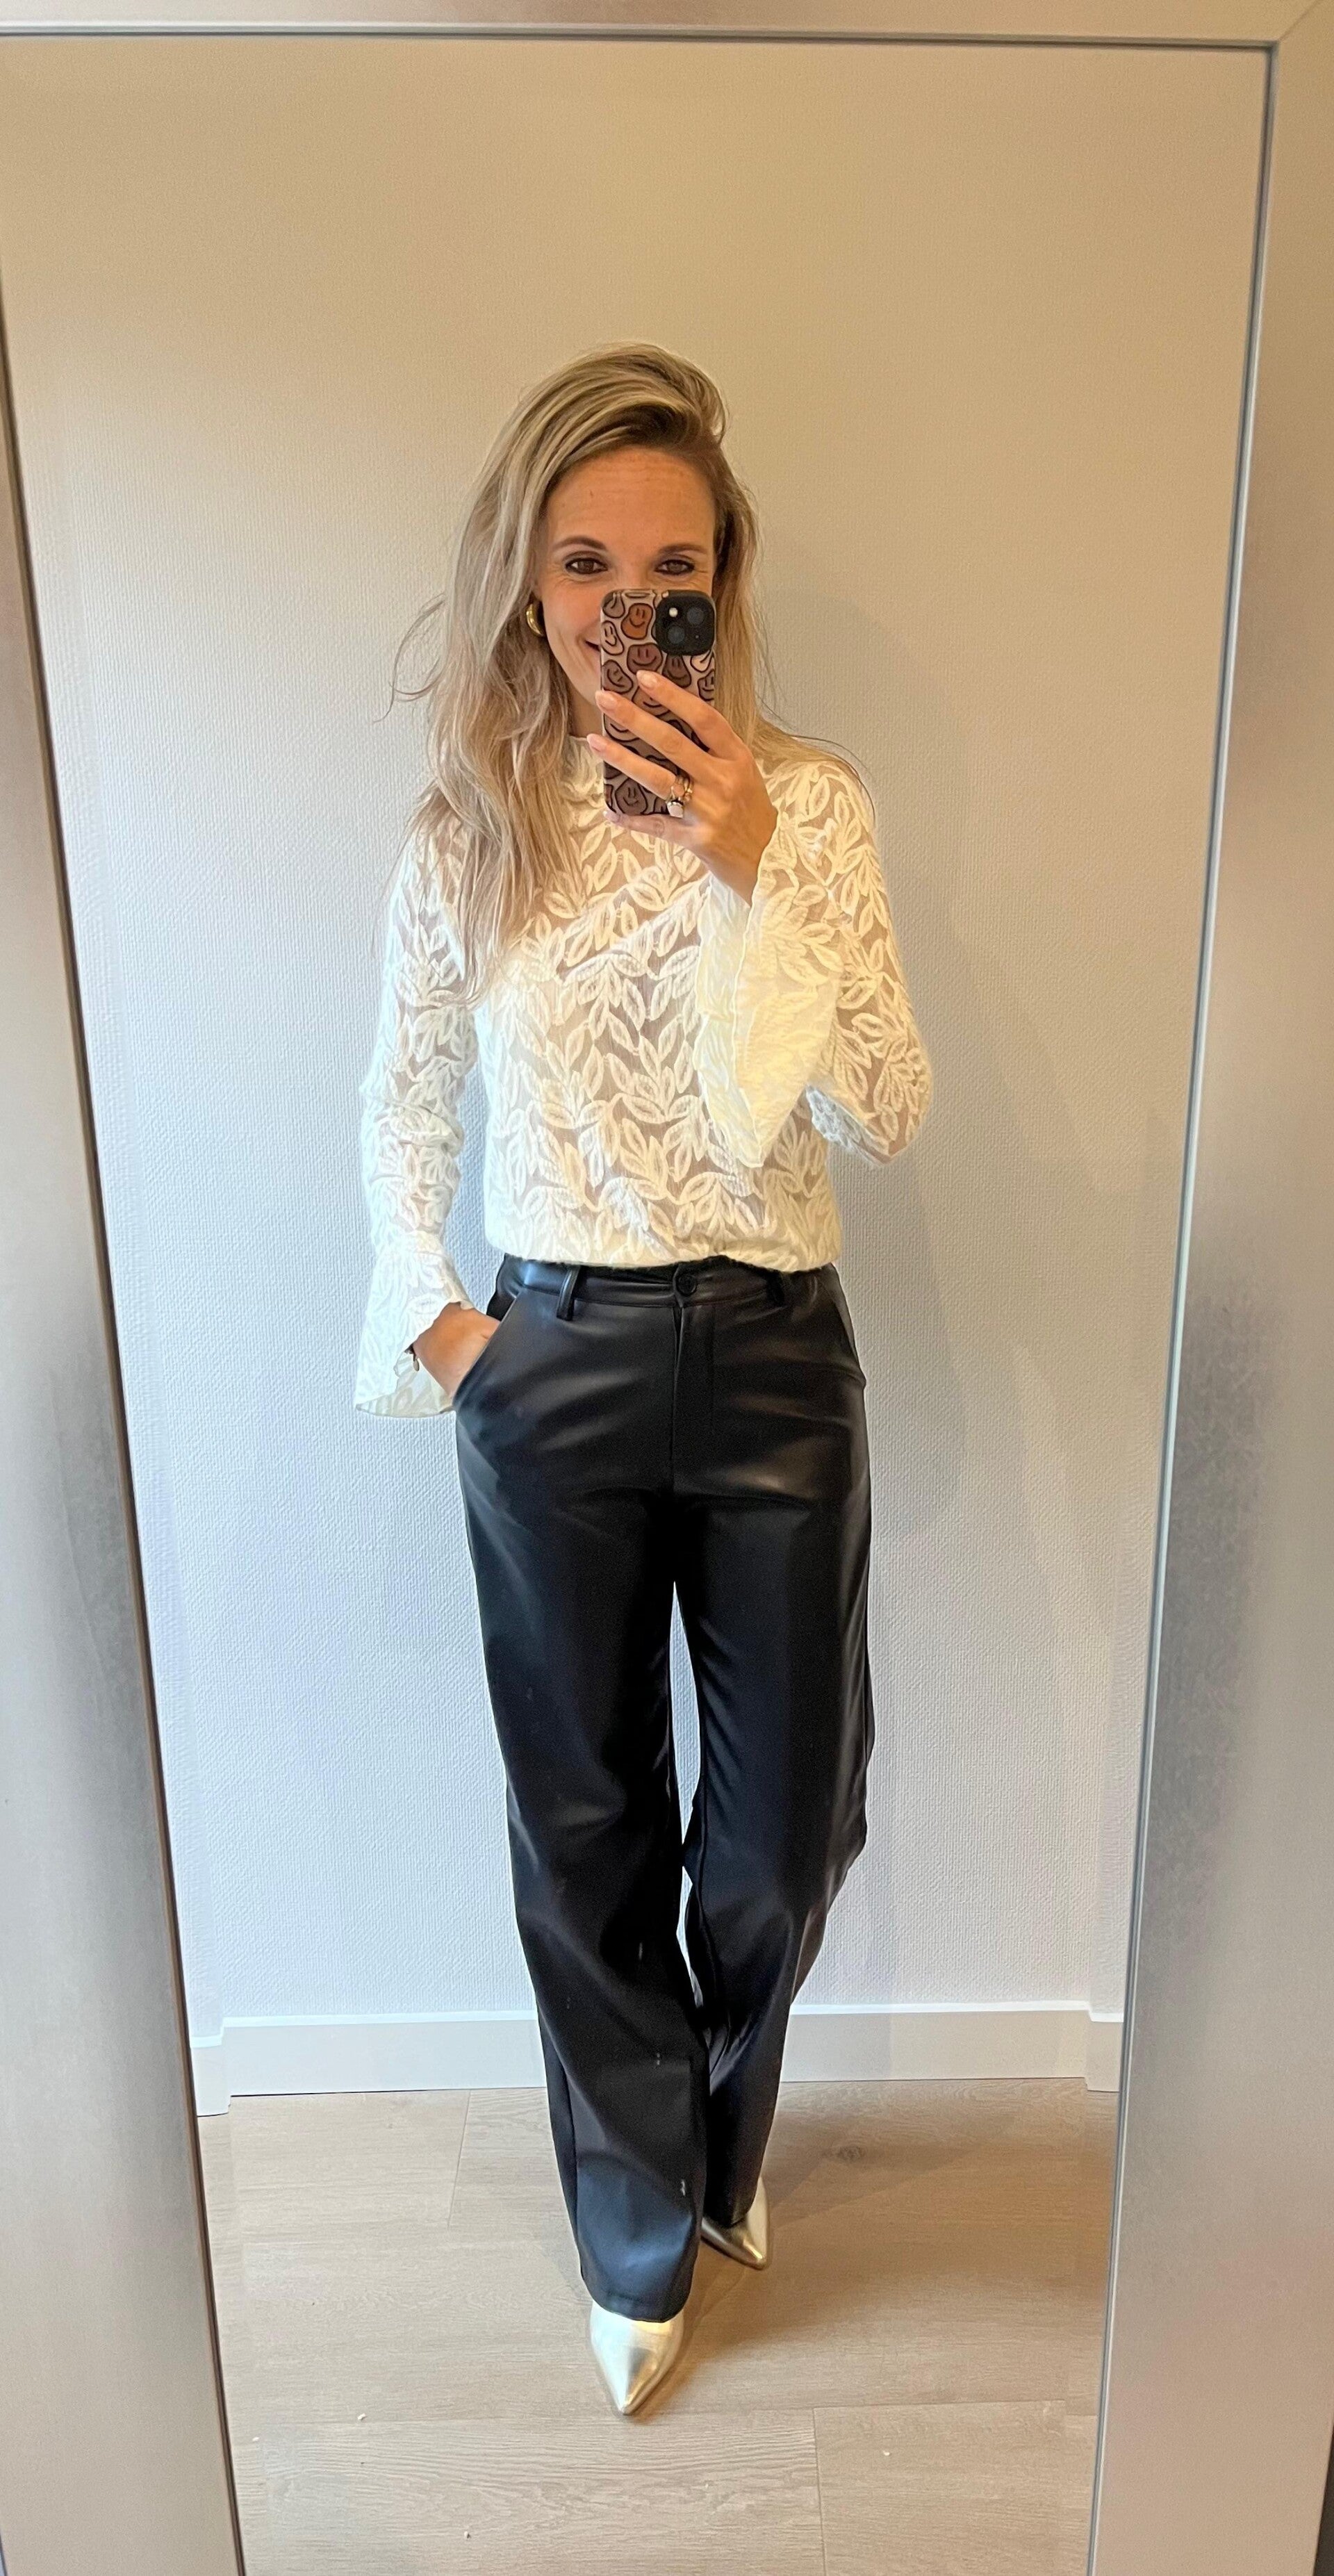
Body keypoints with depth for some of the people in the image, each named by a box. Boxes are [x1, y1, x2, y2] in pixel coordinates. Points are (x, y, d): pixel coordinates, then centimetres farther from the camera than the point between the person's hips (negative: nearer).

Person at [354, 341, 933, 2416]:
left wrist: (758, 871, -21)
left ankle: (715, 2123, 49)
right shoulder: (465, 828, 1)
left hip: (774, 1354, 0)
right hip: (551, 1367, 1)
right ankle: (642, 2238, 40)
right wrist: (427, 1314, 2)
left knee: (788, 1817, 12)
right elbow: (404, 1105, 11)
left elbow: (889, 1119, -12)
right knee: (588, 1821, 13)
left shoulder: (812, 801, -3)